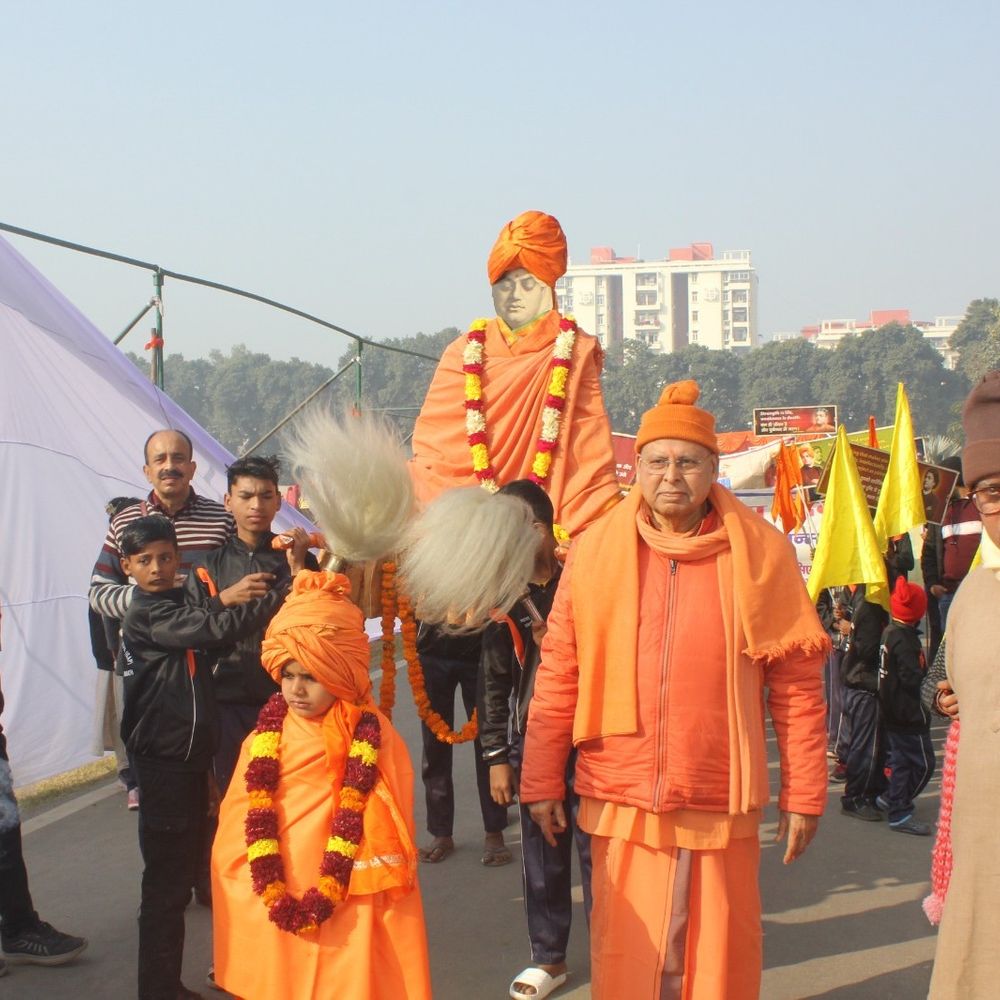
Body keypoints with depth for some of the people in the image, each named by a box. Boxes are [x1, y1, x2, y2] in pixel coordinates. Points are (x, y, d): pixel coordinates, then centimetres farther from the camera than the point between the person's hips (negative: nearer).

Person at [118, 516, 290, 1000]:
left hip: (189, 759, 9)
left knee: (181, 874, 15)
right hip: (163, 764, -9)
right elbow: (217, 628, -30)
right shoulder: (147, 615, -15)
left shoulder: (175, 607, 14)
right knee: (166, 883, -4)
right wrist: (285, 595, -31)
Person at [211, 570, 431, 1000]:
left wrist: (326, 898, -12)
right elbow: (239, 825, 3)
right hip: (271, 915, 3)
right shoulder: (266, 738, 2)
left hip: (351, 911, -3)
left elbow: (388, 832, -7)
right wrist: (274, 896, -7)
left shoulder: (374, 738, -7)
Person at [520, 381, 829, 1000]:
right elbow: (558, 676, 4)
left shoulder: (761, 554, -2)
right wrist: (542, 781, 4)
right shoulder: (595, 553, 0)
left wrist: (804, 794, 2)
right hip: (622, 800, 1)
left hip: (722, 802, 0)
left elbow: (797, 687, 1)